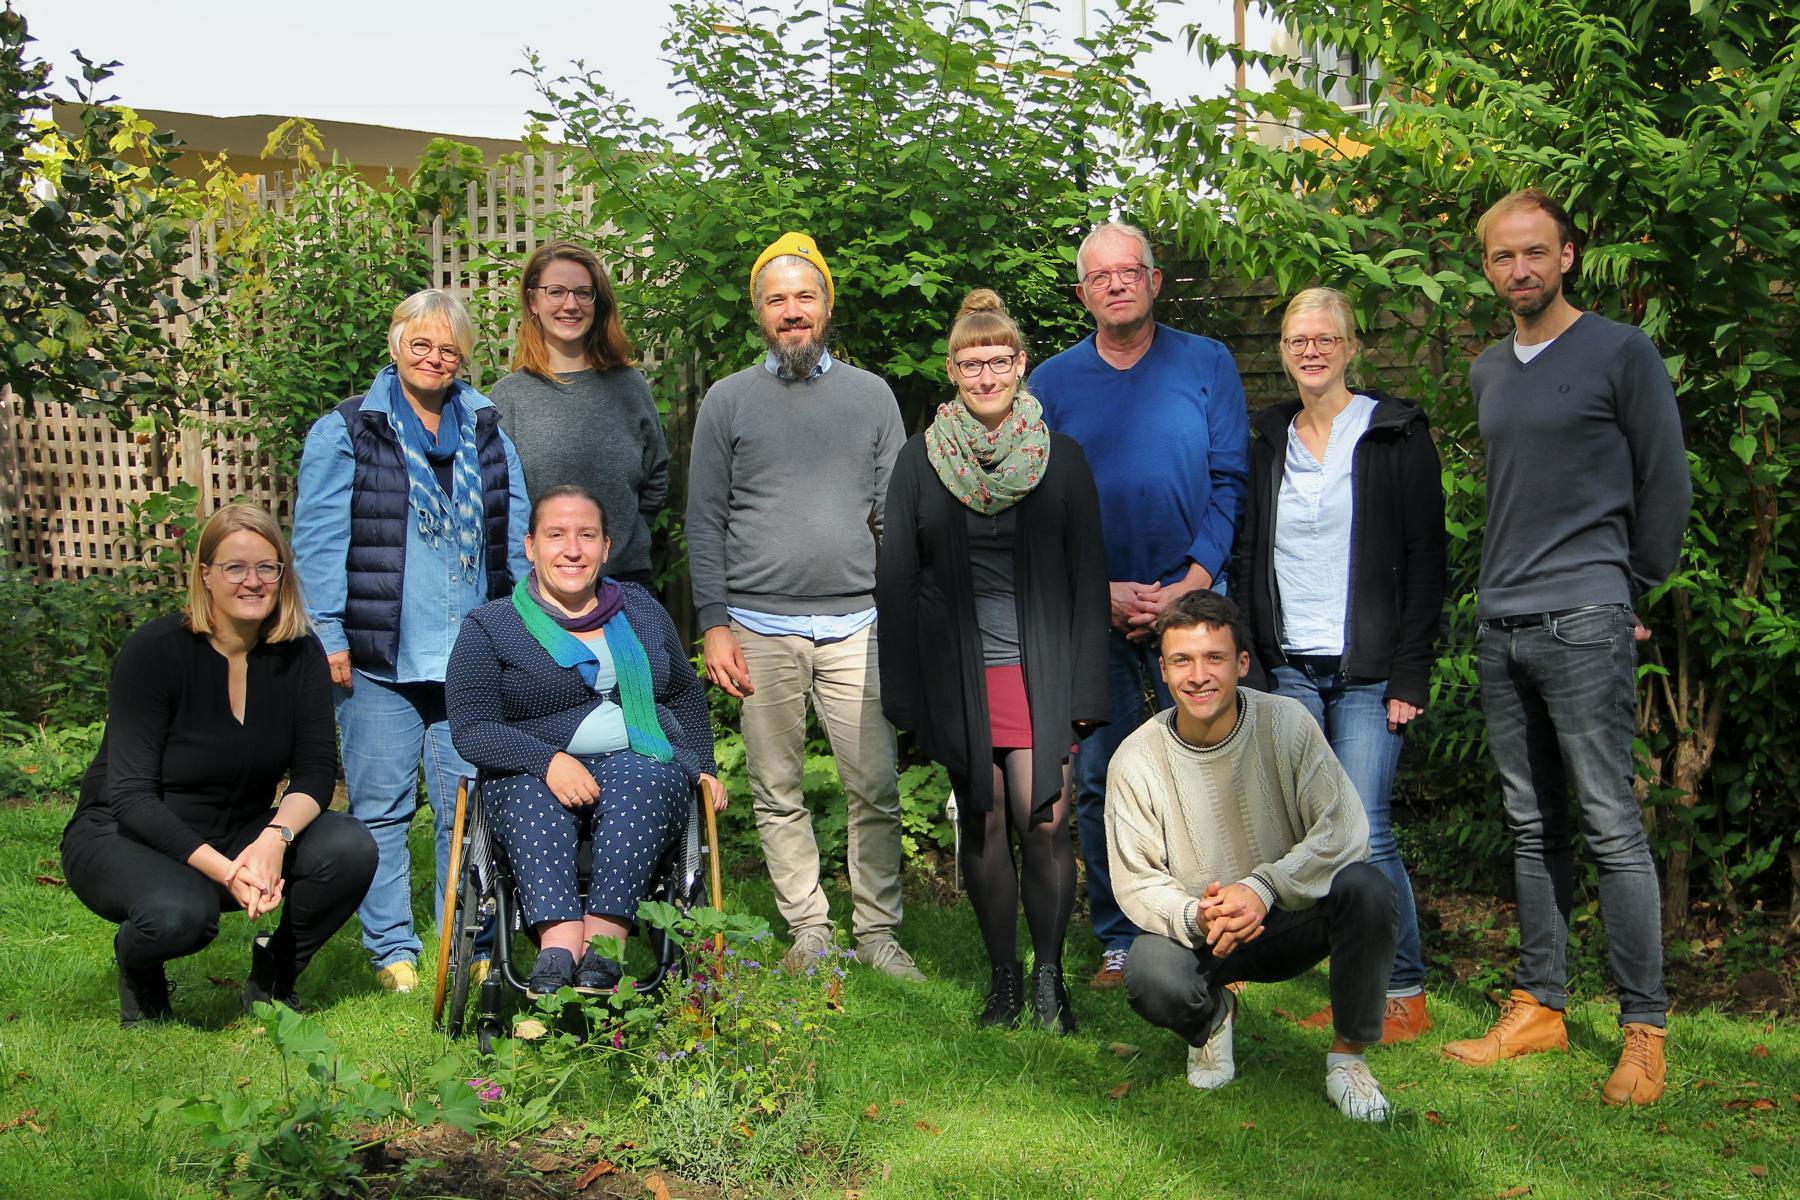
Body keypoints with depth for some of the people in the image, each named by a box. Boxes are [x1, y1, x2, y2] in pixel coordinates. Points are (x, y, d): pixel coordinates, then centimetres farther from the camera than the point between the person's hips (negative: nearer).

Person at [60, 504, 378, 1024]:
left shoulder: (299, 653, -7)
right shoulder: (153, 651, -19)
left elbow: (316, 771, -9)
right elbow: (131, 796, -22)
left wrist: (276, 836, -31)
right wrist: (224, 870, -34)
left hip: (243, 838, 4)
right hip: (126, 837, -4)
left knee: (350, 849, -23)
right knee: (181, 912, -37)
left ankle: (271, 980, 3)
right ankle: (137, 967, 2)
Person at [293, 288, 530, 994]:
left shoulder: (489, 432, 15)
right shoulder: (345, 432, 3)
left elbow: (513, 533, 18)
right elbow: (318, 542, 0)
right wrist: (328, 636, -7)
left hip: (472, 657, 3)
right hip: (378, 656, -3)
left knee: (469, 804, 5)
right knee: (381, 805, 3)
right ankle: (392, 950, 13)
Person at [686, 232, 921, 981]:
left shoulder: (871, 395, 11)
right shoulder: (729, 400, 7)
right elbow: (705, 520, 5)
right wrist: (714, 624, -2)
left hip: (855, 624, 0)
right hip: (760, 627, 0)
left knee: (875, 788, -2)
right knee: (778, 793, 6)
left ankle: (878, 931, 10)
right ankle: (808, 930, 17)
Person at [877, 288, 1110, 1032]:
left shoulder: (1061, 460, 4)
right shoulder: (920, 461, 5)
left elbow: (1089, 578, 5)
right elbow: (895, 579, 7)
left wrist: (1085, 688, -2)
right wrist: (902, 692, 2)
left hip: (1041, 669, -1)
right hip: (957, 673, 1)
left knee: (1045, 823, -8)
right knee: (983, 823, 6)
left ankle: (1049, 978, 9)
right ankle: (1003, 976, 20)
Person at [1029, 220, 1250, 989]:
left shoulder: (1208, 365, 5)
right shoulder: (1051, 384, 7)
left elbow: (1230, 482, 1)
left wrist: (1192, 585, -10)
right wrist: (1102, 591, -6)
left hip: (1191, 600, -1)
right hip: (1092, 611, 1)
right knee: (1099, 781, 4)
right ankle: (1118, 941, 15)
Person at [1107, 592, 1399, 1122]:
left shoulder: (1286, 723, -13)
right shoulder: (1136, 760, -11)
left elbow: (1345, 830, -17)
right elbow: (1135, 882, -8)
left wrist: (1263, 888, -32)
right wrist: (1195, 917, -30)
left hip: (1293, 919, 0)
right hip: (1197, 935, 0)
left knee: (1367, 889, -30)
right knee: (1150, 979, -33)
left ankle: (1349, 1054, -6)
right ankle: (1211, 1017, 9)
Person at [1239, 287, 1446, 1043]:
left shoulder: (1395, 434, 0)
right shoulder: (1270, 440, 13)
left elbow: (1424, 557, -3)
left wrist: (1411, 674, -10)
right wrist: (1255, 656, 7)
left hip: (1368, 669, -4)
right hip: (1291, 668, 4)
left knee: (1363, 832, -10)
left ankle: (1405, 993, 4)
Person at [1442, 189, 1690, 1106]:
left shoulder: (1620, 353, -2)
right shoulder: (1487, 371, 15)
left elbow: (1666, 486, 1)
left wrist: (1628, 587, 6)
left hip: (1583, 622, -6)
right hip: (1501, 624, 6)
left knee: (1609, 825, -6)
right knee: (1532, 826, 10)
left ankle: (1645, 1029, 1)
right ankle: (1539, 1006, 18)